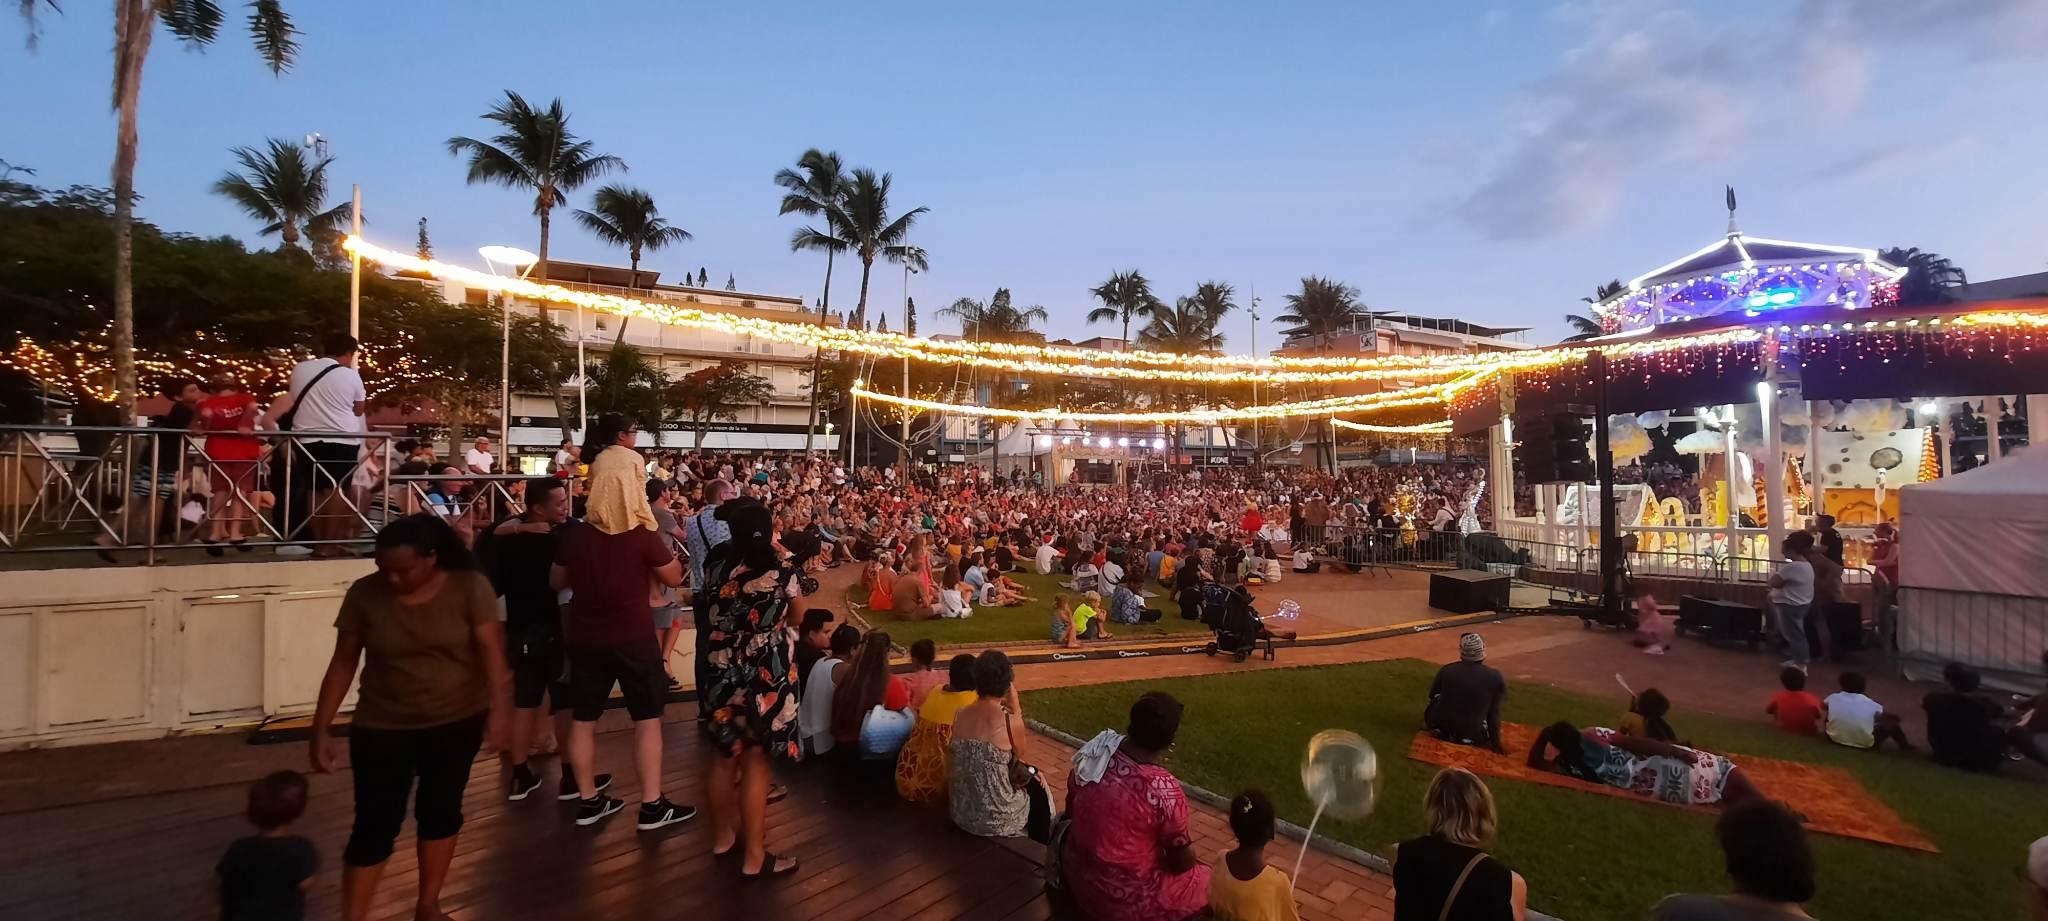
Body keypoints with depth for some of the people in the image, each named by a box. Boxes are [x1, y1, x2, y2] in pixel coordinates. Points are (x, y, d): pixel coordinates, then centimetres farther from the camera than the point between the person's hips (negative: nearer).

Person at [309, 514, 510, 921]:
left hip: (457, 722, 0)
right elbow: (343, 663, -2)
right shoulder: (364, 593, -9)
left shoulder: (469, 587, -13)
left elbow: (491, 648, -17)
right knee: (375, 826, 1)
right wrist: (321, 728, -3)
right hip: (382, 728, 0)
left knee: (441, 810, 14)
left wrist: (498, 705, -29)